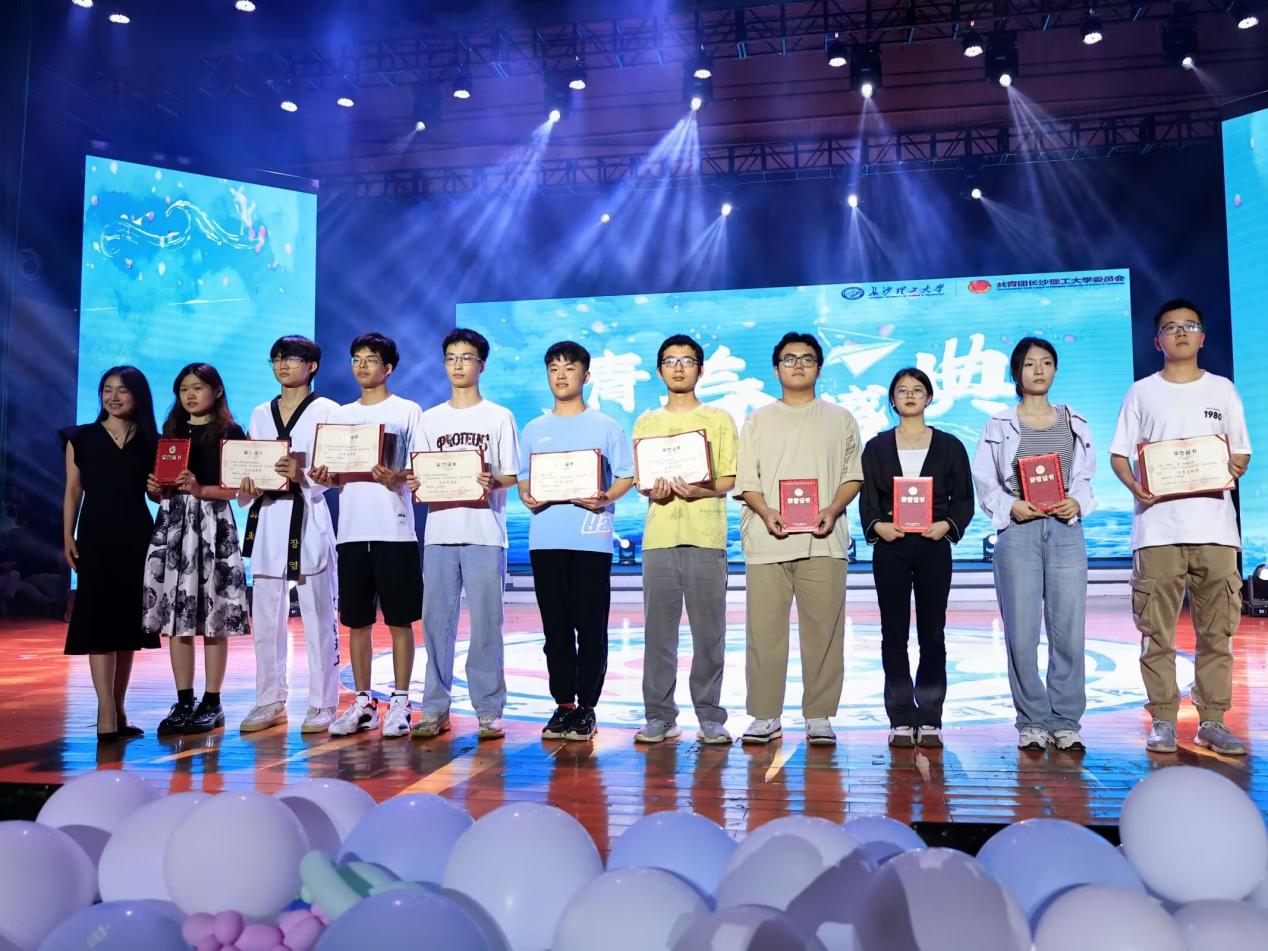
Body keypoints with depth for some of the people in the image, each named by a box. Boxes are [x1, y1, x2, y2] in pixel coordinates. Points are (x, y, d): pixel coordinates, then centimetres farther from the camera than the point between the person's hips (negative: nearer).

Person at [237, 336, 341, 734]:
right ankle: (270, 702, 18)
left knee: (317, 616, -3)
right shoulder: (260, 414, 17)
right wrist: (246, 488, -5)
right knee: (265, 617, 7)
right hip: (266, 518, 5)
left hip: (308, 518, -5)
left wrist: (302, 475, -23)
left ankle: (322, 705, 5)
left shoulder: (327, 411, 2)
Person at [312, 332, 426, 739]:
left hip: (394, 530, -4)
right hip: (352, 530, 5)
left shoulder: (408, 411, 3)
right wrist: (322, 477, -6)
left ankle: (400, 703, 9)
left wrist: (396, 478, -22)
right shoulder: (339, 415, 16)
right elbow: (333, 472, 16)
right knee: (356, 621, 8)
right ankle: (363, 703, 18)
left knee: (399, 620, 1)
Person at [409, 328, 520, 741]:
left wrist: (493, 482, -19)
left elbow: (511, 477, 2)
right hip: (439, 533, 3)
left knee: (486, 622, -2)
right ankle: (435, 708, 12)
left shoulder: (499, 417, 6)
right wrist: (415, 484, -8)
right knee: (436, 621, 3)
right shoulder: (430, 419, 14)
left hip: (484, 533, -3)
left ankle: (488, 710, 6)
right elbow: (420, 475, 14)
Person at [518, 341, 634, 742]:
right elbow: (522, 479, 16)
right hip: (546, 540, 3)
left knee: (591, 627, 0)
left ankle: (587, 706, 9)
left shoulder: (605, 427, 6)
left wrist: (605, 499, -15)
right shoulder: (534, 430, 15)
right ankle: (564, 704, 16)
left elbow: (627, 476, 3)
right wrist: (528, 496, -6)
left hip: (591, 539, -3)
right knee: (556, 628, 7)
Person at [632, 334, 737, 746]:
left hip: (706, 536, -2)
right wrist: (653, 490, -9)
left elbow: (730, 478, 5)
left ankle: (710, 716, 8)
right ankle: (659, 716, 10)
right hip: (659, 536, 2)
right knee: (658, 630, 2)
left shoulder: (719, 419, 10)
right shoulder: (646, 423, 16)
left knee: (709, 630, -1)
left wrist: (700, 491, -15)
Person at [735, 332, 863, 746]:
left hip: (823, 541, 0)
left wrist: (833, 509, -8)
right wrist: (766, 512, -10)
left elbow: (853, 476, 10)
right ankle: (765, 716, 9)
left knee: (823, 631, 0)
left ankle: (819, 717, 10)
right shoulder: (758, 420, 14)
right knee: (765, 631, 0)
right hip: (767, 542, 0)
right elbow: (745, 479, 8)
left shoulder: (840, 420, 14)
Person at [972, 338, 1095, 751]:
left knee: (1069, 630, -2)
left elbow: (1085, 478, 14)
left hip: (1065, 531, 2)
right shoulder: (1000, 424, 7)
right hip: (1017, 532, -2)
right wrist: (1011, 507, -11)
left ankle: (1065, 721, 9)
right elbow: (984, 482, 5)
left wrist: (1076, 503, -6)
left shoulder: (1075, 423, 14)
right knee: (1022, 633, -2)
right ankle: (1032, 721, 9)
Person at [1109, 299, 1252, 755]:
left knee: (1217, 630, 2)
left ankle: (1212, 719, 11)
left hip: (1214, 525, 1)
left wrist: (1232, 468, -11)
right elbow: (1118, 454, 7)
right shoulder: (1142, 392, 9)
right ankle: (1163, 721, 7)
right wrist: (1135, 486, -13)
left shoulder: (1222, 389, 13)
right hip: (1158, 526, -1)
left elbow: (1242, 455, 13)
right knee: (1157, 632, -1)